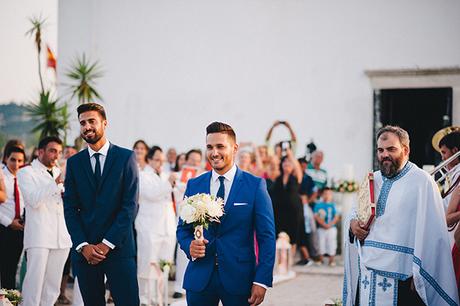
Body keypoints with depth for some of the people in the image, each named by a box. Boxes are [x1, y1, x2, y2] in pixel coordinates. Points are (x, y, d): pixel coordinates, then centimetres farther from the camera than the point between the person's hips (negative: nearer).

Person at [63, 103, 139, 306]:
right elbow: (70, 208, 6)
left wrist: (107, 243, -10)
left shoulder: (126, 157, 1)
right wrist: (83, 245, -7)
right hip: (84, 250, 3)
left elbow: (130, 204, -5)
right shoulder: (74, 162, 10)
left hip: (118, 247, -3)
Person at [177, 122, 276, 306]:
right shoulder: (194, 185, 8)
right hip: (199, 277, 2)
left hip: (239, 277, -2)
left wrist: (262, 281, -10)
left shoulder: (255, 185, -1)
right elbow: (183, 228, 13)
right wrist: (189, 246, -10)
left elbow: (266, 237, -3)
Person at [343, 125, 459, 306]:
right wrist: (353, 222, 2)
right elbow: (356, 210, 26)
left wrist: (419, 274, -16)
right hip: (368, 269, 5)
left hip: (401, 275, -5)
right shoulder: (373, 180, 13)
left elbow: (430, 234, -11)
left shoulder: (421, 181, -6)